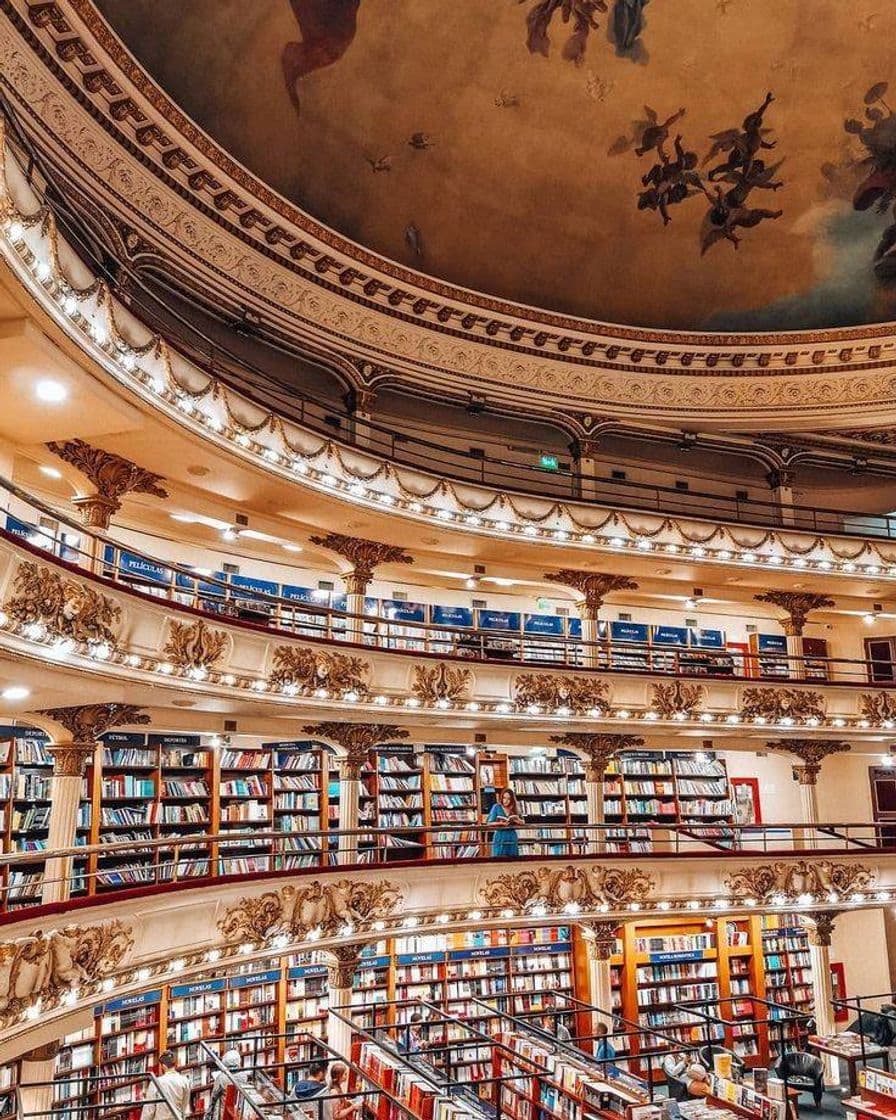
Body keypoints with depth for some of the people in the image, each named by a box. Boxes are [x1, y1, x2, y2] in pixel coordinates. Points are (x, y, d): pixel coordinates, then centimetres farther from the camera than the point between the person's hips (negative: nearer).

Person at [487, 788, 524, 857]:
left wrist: (516, 820, -11)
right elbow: (489, 823, -5)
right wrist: (501, 823, -20)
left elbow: (523, 822, 9)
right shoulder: (496, 807, -1)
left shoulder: (514, 809, 8)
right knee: (499, 859, -6)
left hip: (512, 838, 3)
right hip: (500, 838, -3)